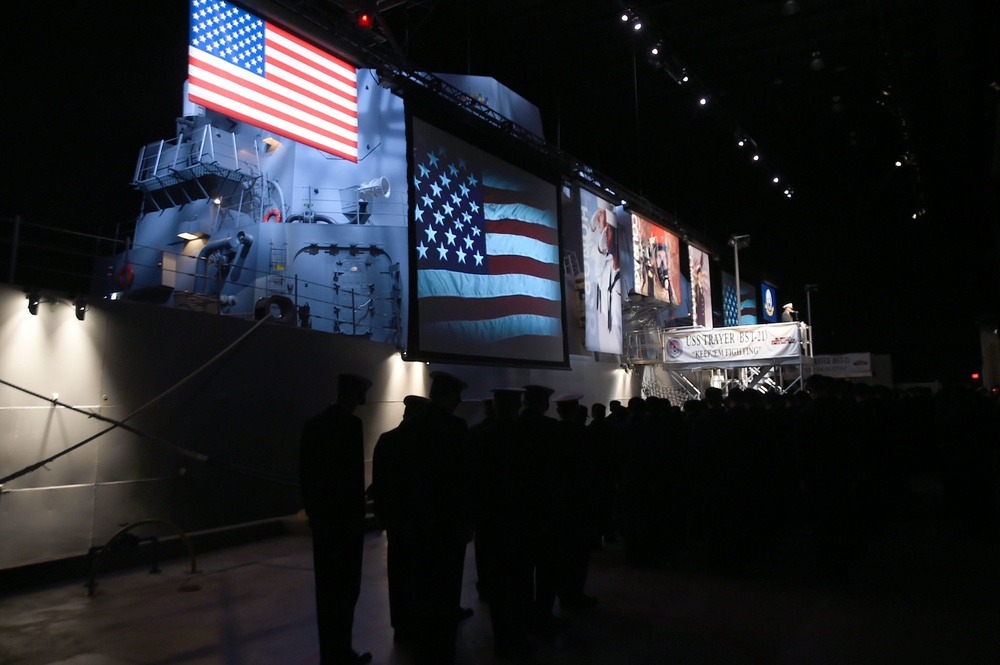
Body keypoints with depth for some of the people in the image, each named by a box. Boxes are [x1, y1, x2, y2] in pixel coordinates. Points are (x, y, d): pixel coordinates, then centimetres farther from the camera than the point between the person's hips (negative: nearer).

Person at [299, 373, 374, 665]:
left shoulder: (313, 423, 8)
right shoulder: (350, 424, -16)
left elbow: (304, 471, 10)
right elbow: (354, 473, -19)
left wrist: (312, 508, 16)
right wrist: (358, 513, -10)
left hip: (321, 514, 8)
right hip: (344, 516, -8)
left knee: (327, 585, 15)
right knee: (345, 586, 2)